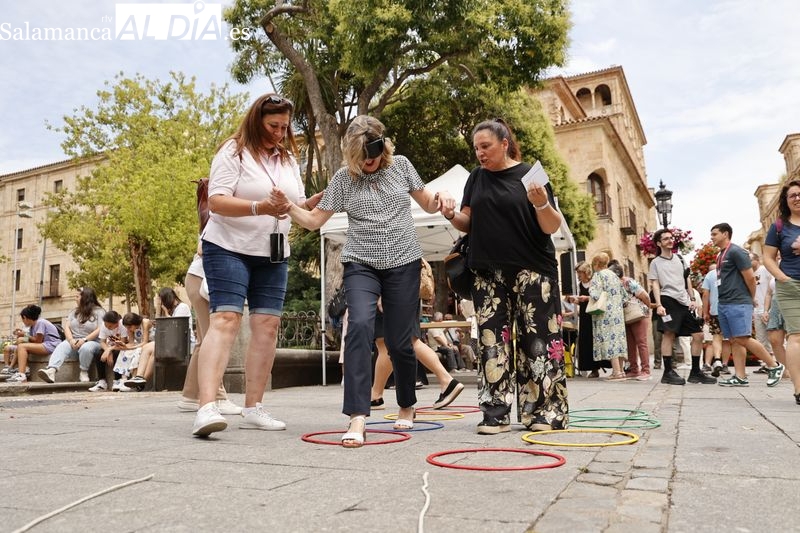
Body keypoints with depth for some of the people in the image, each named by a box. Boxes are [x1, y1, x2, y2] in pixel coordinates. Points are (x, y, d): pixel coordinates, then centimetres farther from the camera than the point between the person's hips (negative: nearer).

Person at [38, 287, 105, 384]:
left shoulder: (99, 311, 1)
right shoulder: (74, 311, 19)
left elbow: (100, 330, -10)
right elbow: (67, 326, 7)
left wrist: (84, 339, -19)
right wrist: (71, 340, -12)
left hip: (92, 342, -4)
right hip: (74, 342, 4)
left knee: (86, 348, -37)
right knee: (61, 346, -26)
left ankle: (84, 373, -17)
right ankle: (51, 371, -48)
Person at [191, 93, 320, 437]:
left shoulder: (288, 159, 15)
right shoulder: (233, 152, -6)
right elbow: (216, 201, -16)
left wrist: (314, 203, -6)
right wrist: (259, 208, -29)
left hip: (273, 255, 7)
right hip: (229, 249, -6)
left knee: (267, 324, 2)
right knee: (225, 319, -18)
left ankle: (253, 409, 8)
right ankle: (206, 408, -23)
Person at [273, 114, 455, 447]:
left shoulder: (401, 166, 6)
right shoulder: (343, 179, 3)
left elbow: (427, 205, 15)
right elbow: (314, 220, 2)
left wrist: (440, 198, -8)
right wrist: (289, 207, -16)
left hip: (403, 264, 1)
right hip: (361, 266, -1)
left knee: (399, 341, 3)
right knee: (360, 326, -24)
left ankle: (407, 406, 29)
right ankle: (358, 418, -24)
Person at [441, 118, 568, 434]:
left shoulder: (529, 175, -2)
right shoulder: (477, 178, 12)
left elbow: (552, 227, -4)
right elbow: (468, 223, 14)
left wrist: (542, 204, -24)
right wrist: (452, 216, -7)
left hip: (531, 272, -4)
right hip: (489, 275, 4)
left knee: (536, 339, -2)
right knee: (492, 341, 3)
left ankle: (546, 412, 7)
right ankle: (496, 414, 8)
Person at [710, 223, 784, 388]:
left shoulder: (736, 252, -9)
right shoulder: (721, 256, 18)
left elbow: (750, 277, -11)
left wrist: (751, 299, 0)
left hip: (738, 304, -9)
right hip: (723, 304, 9)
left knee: (742, 339, -12)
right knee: (734, 341, 5)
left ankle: (774, 366, 3)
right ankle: (740, 377, 5)